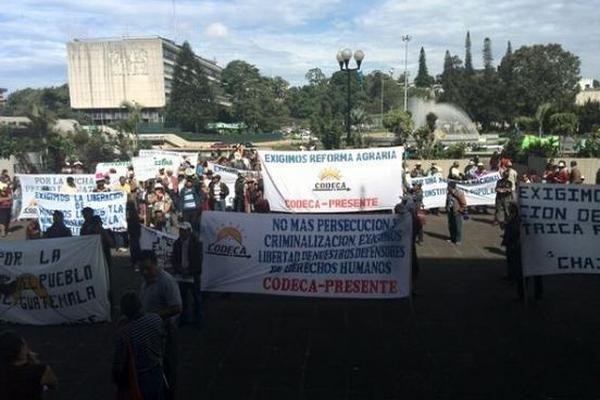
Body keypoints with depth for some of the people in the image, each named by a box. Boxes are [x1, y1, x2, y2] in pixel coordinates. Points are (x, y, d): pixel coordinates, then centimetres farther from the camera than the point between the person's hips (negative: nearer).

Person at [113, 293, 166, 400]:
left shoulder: (124, 332, -29)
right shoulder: (156, 319, -15)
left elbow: (119, 363, -17)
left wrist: (117, 381, 0)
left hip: (139, 379, -4)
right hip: (157, 372, 5)